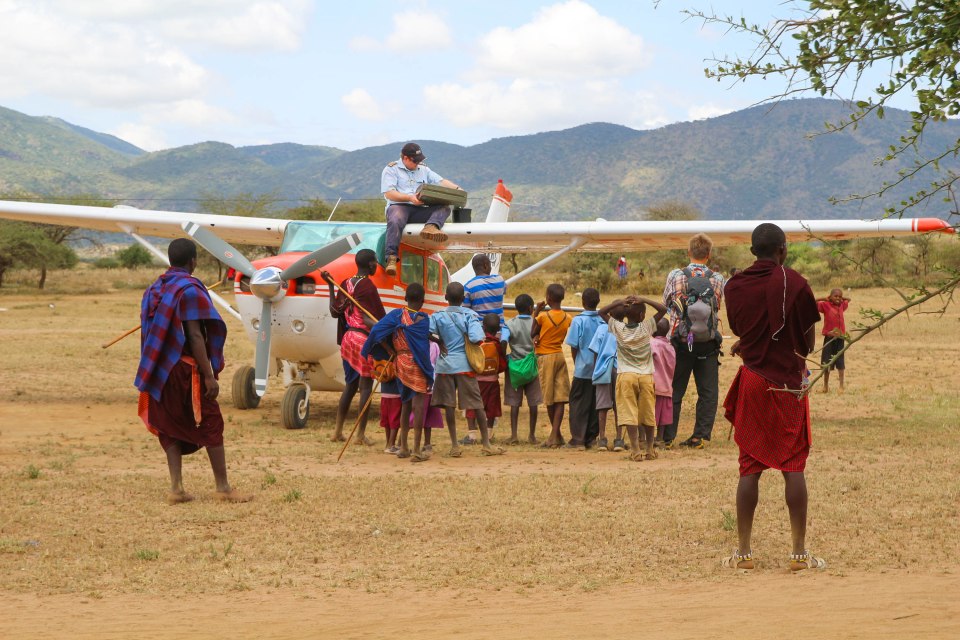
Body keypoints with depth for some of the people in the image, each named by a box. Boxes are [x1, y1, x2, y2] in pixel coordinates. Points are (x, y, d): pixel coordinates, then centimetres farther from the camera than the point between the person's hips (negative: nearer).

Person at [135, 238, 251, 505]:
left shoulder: (154, 290, 10)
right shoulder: (190, 289, -13)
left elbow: (149, 333, 12)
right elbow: (195, 336, -19)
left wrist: (154, 369, 19)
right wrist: (209, 375, -18)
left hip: (161, 370, 7)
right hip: (186, 370, -7)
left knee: (170, 427, 9)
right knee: (210, 425, 2)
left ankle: (176, 487, 4)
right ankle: (223, 488, 5)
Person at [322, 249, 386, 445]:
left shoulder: (346, 284, 6)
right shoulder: (367, 287, -15)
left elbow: (335, 312, 10)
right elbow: (367, 319, -21)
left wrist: (330, 285, 17)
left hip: (348, 339, 7)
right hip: (364, 339, -7)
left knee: (350, 385, 17)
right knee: (366, 386, 1)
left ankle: (338, 431, 19)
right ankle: (361, 434, 3)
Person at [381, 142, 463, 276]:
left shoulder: (423, 169, 26)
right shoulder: (391, 169, 8)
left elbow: (441, 182, 18)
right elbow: (388, 193, -5)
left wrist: (457, 189, -1)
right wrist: (410, 198, -17)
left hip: (420, 210, 5)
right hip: (399, 206, -5)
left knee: (444, 208, -17)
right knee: (395, 222, -38)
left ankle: (430, 227, -48)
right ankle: (391, 258, -49)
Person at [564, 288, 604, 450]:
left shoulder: (578, 320, -10)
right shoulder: (603, 321, -2)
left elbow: (574, 347, -8)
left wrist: (577, 363, 8)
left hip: (583, 369, -3)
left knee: (578, 404, 4)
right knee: (595, 404, 11)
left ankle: (578, 439, 0)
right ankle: (591, 438, 13)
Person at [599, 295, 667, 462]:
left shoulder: (618, 328, -2)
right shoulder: (646, 328, -3)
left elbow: (602, 312, 9)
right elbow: (663, 309, 3)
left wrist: (619, 303, 2)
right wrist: (644, 300, -3)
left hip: (625, 376, -1)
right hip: (646, 376, 1)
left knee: (629, 415, -6)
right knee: (648, 415, 12)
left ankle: (636, 451, -16)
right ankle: (650, 450, 21)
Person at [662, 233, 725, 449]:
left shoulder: (675, 276, -6)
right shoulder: (717, 279, -4)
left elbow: (666, 302, 8)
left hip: (681, 340, 0)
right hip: (708, 342, 0)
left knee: (674, 391, 8)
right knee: (708, 391, 8)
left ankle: (667, 437, 9)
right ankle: (699, 436, 5)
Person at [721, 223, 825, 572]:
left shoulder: (735, 286, 2)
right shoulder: (794, 284, -7)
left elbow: (741, 333, 9)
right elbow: (808, 343, -2)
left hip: (752, 381, 3)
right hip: (790, 383, -3)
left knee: (750, 467, 7)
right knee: (793, 467, 2)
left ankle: (743, 551, 7)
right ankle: (799, 552, 2)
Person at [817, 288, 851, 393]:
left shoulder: (842, 305, 7)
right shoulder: (825, 305, -5)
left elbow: (848, 300, 28)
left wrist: (842, 298, 11)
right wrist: (824, 299, -13)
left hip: (840, 338, 3)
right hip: (829, 337, -3)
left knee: (840, 363, 4)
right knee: (826, 363, 4)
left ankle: (841, 386, 7)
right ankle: (826, 387, 13)